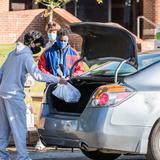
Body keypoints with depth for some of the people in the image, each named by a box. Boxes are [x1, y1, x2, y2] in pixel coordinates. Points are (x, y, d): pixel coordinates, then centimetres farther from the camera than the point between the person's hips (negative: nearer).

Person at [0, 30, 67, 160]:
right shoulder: (27, 56, -12)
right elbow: (37, 75, -22)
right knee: (19, 127, -6)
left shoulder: (13, 53, 15)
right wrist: (58, 80, -17)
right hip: (14, 95, -9)